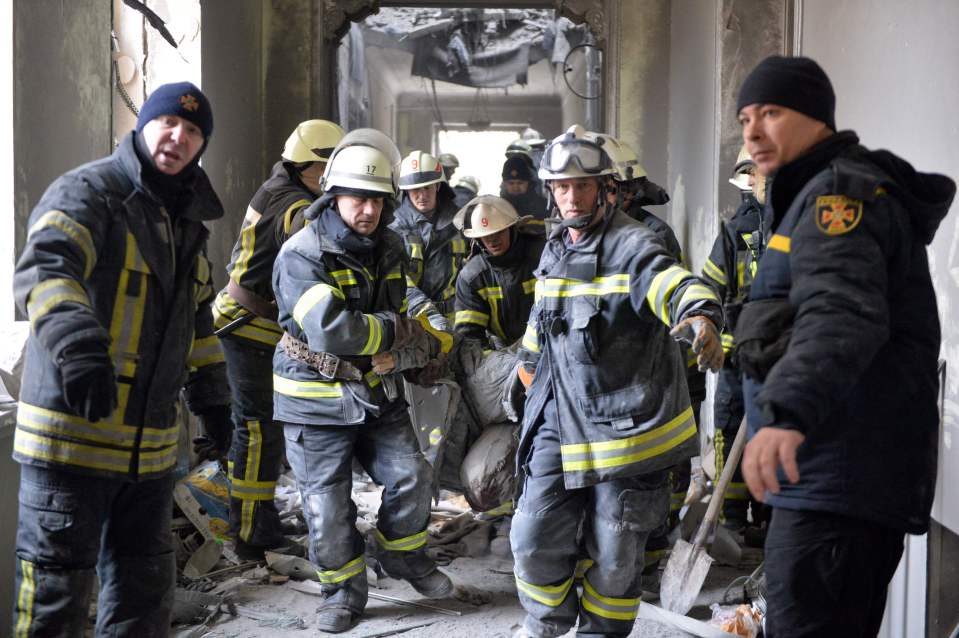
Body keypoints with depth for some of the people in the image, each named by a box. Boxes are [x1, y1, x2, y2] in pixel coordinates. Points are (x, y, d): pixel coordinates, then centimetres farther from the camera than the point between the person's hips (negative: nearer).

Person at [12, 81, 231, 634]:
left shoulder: (188, 224, 16)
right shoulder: (87, 192, -9)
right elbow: (46, 268, -28)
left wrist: (211, 395, 21)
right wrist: (75, 343, -45)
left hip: (151, 445, 7)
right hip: (72, 433, -7)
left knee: (146, 586, 17)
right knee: (58, 588, 1)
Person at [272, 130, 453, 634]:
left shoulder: (390, 249, 3)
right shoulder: (302, 256, -20)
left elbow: (404, 318, 12)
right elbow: (329, 329, -32)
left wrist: (397, 353, -11)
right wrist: (392, 328, -18)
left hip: (378, 392, 5)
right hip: (317, 402, -5)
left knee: (411, 477, 1)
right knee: (328, 509, 2)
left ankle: (403, 555, 28)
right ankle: (343, 591, 23)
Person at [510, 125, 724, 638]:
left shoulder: (631, 246, -11)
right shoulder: (554, 249, 11)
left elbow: (675, 284, -31)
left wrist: (700, 316, -52)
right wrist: (529, 360, 39)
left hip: (626, 420, -5)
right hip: (559, 418, 5)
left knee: (615, 555, 6)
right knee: (534, 536, 3)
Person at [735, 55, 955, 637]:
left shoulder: (840, 190, -12)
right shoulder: (812, 195, 22)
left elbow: (841, 314, -31)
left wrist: (788, 412, -45)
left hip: (840, 482, -11)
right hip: (838, 481, 11)